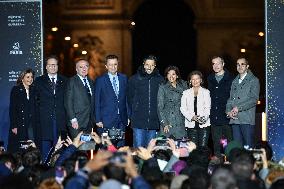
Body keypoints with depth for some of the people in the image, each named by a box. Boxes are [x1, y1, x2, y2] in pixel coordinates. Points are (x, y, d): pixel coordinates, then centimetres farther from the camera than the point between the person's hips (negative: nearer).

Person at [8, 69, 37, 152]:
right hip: (19, 125, -4)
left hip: (31, 125, 4)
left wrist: (35, 125, 4)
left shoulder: (32, 91, 14)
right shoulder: (16, 90, 1)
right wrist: (14, 126, -12)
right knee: (18, 149, -5)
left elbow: (34, 108, 14)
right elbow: (12, 109, -4)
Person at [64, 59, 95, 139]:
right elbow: (68, 102, -9)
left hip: (89, 123, 6)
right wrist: (73, 120, -15)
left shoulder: (90, 82, 16)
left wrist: (93, 119, 10)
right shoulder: (72, 82, -3)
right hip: (76, 123, -6)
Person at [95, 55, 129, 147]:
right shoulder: (100, 80, 0)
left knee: (120, 146, 3)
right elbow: (97, 102, -1)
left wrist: (128, 116, 6)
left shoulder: (124, 78, 9)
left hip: (121, 120, 3)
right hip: (106, 120, -3)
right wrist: (98, 120, -6)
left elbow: (127, 98, 11)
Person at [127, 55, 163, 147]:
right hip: (138, 122, -2)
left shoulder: (160, 80, 5)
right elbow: (129, 98, 9)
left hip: (153, 122, 2)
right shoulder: (134, 79, 3)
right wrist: (131, 115, 5)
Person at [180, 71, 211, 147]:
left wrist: (204, 118, -17)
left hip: (203, 124, -1)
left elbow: (208, 107, 2)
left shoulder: (206, 92, 10)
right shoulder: (186, 93, 15)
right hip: (191, 124, 1)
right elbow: (183, 108, 6)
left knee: (203, 146, -7)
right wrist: (192, 117, -10)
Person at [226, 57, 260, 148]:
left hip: (247, 120, -5)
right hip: (234, 119, 5)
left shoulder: (253, 80, 2)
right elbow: (230, 98, 18)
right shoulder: (234, 82, 21)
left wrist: (239, 108, -14)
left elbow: (254, 99, -7)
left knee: (248, 147, -7)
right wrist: (228, 111, -1)